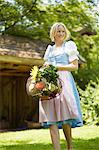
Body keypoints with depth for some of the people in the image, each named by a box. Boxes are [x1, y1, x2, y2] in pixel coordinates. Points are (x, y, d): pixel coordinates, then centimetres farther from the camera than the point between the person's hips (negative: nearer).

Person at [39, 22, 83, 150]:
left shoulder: (69, 45, 10)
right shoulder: (49, 49, 23)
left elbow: (75, 66, 2)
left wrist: (57, 66, -7)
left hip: (64, 81, -4)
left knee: (64, 117, -12)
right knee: (51, 117, -8)